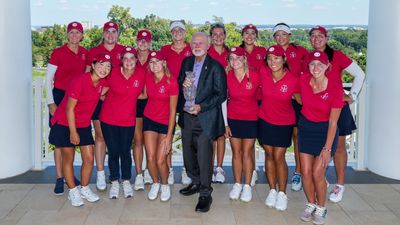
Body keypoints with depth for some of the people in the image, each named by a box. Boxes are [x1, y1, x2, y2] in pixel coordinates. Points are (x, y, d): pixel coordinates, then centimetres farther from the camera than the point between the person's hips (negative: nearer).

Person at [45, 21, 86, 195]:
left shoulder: (84, 53, 5)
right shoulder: (58, 52, -7)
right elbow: (48, 78, -5)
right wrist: (51, 102, -10)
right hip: (60, 97, -4)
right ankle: (59, 178, 2)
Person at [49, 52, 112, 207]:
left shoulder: (103, 83, -6)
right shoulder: (80, 81, -24)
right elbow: (69, 108, -20)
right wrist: (73, 131, -15)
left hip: (84, 125, 6)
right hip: (65, 124, -6)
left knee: (89, 159, 4)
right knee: (68, 158, 5)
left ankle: (85, 189, 22)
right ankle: (73, 191, 19)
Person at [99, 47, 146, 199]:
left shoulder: (141, 74, -8)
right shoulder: (112, 74, -13)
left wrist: (129, 98, 5)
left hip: (128, 120, 1)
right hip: (109, 119, -1)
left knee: (125, 152, 6)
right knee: (113, 152, 6)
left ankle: (126, 181, 24)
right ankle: (114, 182, 22)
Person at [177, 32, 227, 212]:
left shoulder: (215, 67, -7)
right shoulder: (186, 62, 11)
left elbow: (221, 94, -9)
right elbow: (179, 84, 18)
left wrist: (201, 107, -18)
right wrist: (182, 84, -7)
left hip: (205, 118, -6)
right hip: (186, 116, 6)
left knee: (204, 156, -7)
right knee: (188, 153, 15)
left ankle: (205, 194, 4)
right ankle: (196, 183, 35)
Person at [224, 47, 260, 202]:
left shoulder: (254, 76, -14)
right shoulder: (227, 76, -9)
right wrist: (225, 124, -1)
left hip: (251, 119, -1)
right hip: (233, 118, 2)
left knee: (247, 153, 4)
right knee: (236, 152, 8)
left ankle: (247, 186, 17)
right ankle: (237, 184, 22)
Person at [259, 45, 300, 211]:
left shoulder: (293, 79, -19)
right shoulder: (263, 73, -14)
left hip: (284, 123, -2)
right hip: (265, 120, 2)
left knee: (279, 157, -1)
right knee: (269, 155, 9)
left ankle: (282, 193, 15)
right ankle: (272, 190, 23)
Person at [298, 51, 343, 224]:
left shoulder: (335, 89, -21)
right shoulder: (303, 80, -11)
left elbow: (333, 122, -16)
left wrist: (327, 148, -16)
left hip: (325, 130, -3)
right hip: (306, 127, 3)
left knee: (317, 173, -6)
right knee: (306, 172, 2)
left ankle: (321, 208, 18)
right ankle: (311, 204, 25)